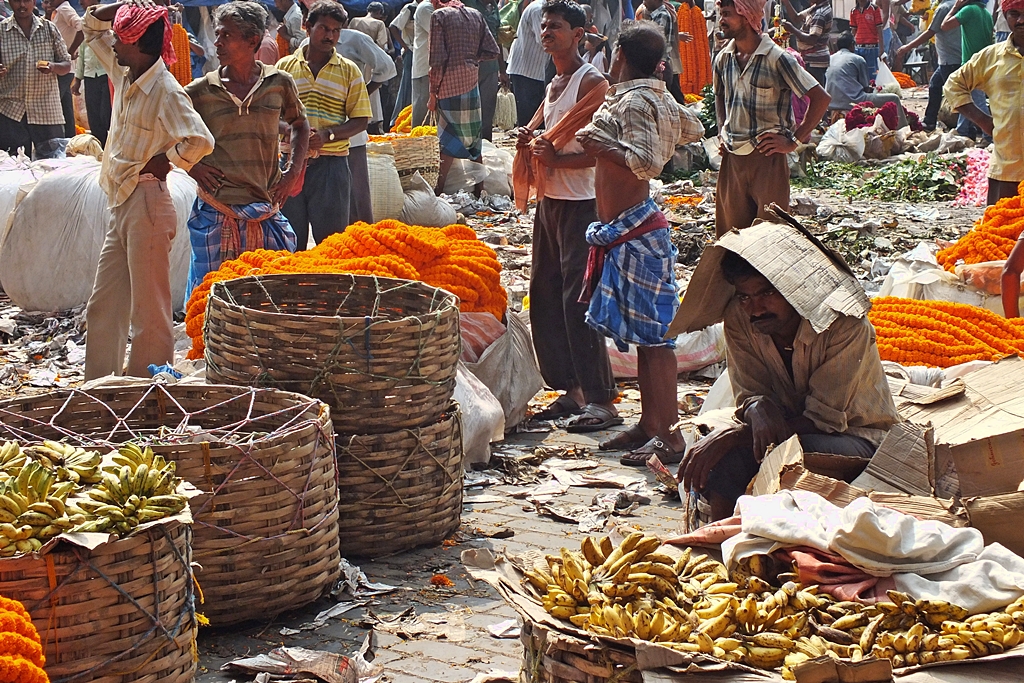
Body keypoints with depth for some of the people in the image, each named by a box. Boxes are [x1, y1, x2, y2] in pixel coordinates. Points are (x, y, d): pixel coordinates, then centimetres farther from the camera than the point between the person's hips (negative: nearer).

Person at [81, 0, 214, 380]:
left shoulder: (165, 92, -17)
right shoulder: (124, 75, 9)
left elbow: (201, 141, -29)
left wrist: (165, 162, -15)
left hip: (146, 204, -10)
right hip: (121, 205, 10)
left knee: (149, 312, -2)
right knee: (103, 305, 14)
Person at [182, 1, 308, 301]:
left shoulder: (279, 83, 4)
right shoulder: (199, 91, 1)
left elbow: (299, 123, 21)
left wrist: (294, 170, 10)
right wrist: (191, 165, -1)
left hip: (267, 214, 1)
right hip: (216, 213, -1)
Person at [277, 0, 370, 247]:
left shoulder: (348, 71, 6)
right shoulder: (285, 67, 8)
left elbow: (360, 120, 3)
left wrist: (327, 135, -14)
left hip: (331, 164, -1)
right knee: (290, 244, 7)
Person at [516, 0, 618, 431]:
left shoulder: (592, 83, -11)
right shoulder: (552, 87, 16)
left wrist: (556, 157, -23)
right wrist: (530, 143, 5)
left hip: (580, 204, -9)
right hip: (549, 201, 9)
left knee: (577, 300, -12)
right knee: (544, 297, 10)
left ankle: (601, 399, -8)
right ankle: (571, 390, 18)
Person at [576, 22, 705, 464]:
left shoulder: (633, 103, -16)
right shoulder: (658, 98, 11)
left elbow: (647, 164, -29)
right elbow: (693, 130, 28)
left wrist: (603, 145, -22)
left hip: (635, 230, -10)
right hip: (626, 230, 10)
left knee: (653, 333, -7)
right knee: (643, 332, 14)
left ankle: (669, 436, -5)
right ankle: (648, 424, 22)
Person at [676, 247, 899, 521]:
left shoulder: (844, 323, -24)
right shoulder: (739, 318, -11)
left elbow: (824, 418, -24)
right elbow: (748, 395, -5)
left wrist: (734, 435, -30)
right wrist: (758, 409, -32)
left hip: (859, 439, -3)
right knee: (725, 457, -26)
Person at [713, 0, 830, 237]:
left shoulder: (777, 58, -13)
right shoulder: (723, 59, 6)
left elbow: (820, 98, -14)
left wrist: (793, 141, -13)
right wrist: (723, 133, 12)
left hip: (767, 158, -6)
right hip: (732, 159, 6)